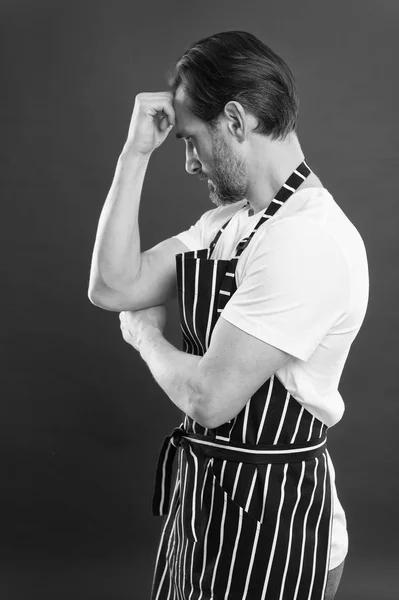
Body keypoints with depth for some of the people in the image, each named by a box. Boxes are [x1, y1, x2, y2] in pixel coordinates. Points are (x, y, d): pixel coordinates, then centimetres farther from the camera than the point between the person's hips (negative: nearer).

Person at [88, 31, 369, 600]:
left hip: (269, 517, -8)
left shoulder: (309, 242, -26)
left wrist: (145, 333, -6)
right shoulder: (229, 220, 4)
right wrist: (136, 152, -5)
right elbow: (113, 286, -2)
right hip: (204, 492, 8)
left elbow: (208, 398, -26)